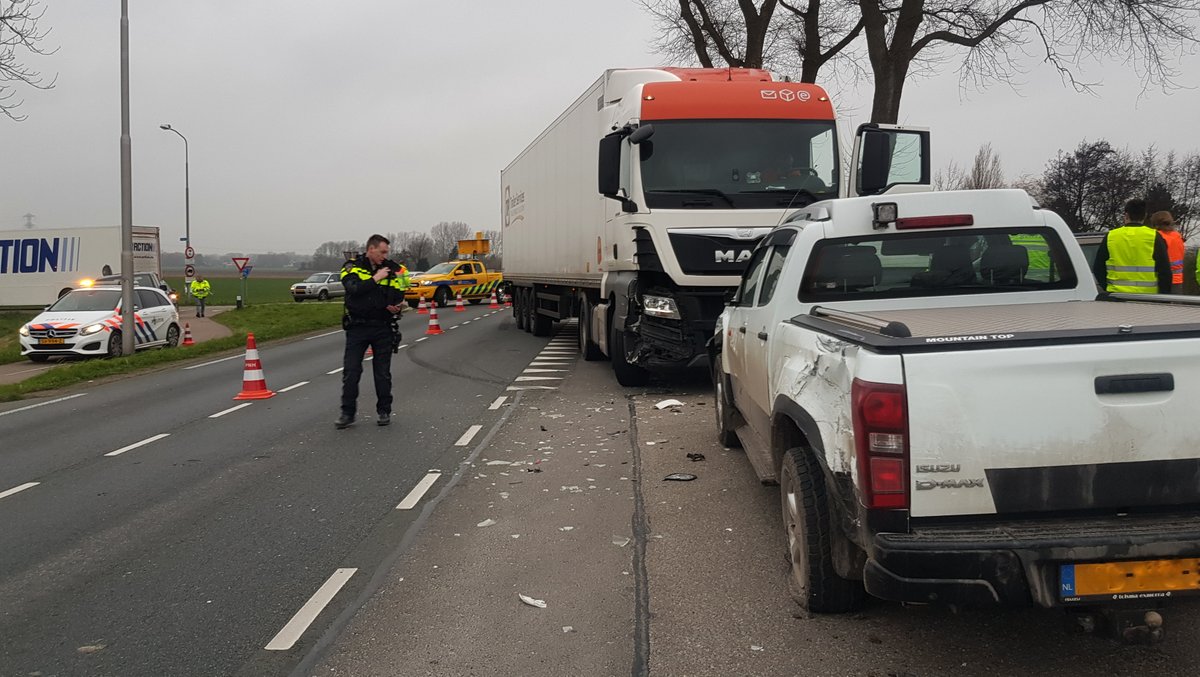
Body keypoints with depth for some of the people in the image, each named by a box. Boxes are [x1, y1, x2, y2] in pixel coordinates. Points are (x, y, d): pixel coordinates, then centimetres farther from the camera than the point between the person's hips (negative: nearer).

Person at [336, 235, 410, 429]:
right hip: (357, 327, -2)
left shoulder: (391, 269, 5)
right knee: (351, 371, -3)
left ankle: (384, 411, 18)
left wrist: (396, 307, -11)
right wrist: (376, 278, -17)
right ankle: (347, 413, 4)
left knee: (383, 372, 7)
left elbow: (398, 296, 10)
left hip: (383, 327, 2)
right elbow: (354, 289, -20)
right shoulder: (352, 267, -2)